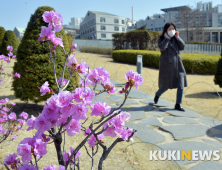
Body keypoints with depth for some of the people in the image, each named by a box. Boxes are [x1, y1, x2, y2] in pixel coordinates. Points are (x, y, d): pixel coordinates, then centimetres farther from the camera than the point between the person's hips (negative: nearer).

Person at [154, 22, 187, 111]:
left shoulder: (175, 39, 13)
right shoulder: (161, 39, 0)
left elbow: (182, 47, 2)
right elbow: (162, 47, -20)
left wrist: (177, 37, -5)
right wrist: (167, 37, -11)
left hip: (177, 64, 4)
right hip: (166, 65, -4)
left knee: (181, 84, -4)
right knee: (166, 86, 1)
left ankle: (178, 105, 4)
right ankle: (157, 94, 35)